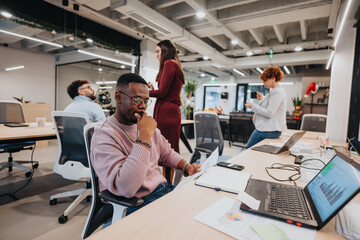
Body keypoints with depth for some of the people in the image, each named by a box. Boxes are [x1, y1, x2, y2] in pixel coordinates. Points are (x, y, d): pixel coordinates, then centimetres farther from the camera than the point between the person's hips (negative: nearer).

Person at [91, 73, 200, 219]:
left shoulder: (147, 125, 8)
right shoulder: (104, 136, -17)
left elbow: (167, 153, 19)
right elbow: (125, 189, -30)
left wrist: (186, 167, -1)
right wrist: (144, 136, -29)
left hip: (164, 189, 8)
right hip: (135, 205, -7)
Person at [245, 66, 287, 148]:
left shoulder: (277, 92, -17)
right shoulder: (274, 91, 17)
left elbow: (269, 113, -23)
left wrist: (253, 106, -16)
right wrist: (262, 99, 16)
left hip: (267, 131, -11)